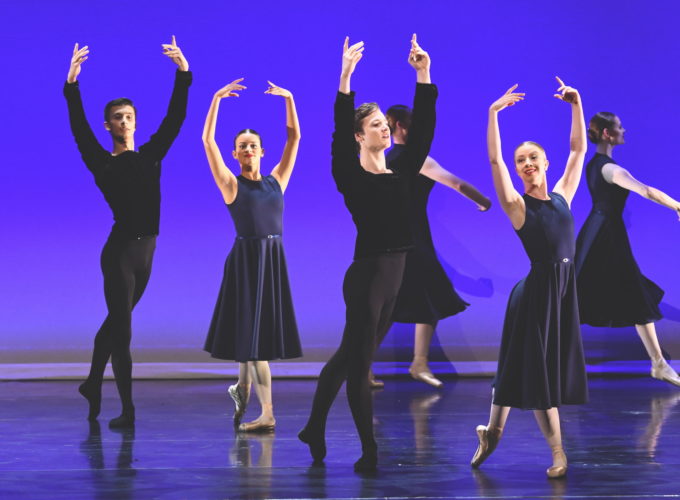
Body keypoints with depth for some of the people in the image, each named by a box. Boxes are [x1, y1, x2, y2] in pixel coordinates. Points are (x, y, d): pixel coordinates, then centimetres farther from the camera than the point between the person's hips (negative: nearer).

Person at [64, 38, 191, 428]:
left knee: (116, 322, 18)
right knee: (121, 328, -5)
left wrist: (183, 73, -5)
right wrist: (72, 85, -23)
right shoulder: (102, 163, 0)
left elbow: (175, 120, 3)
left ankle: (93, 385, 34)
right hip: (119, 251, -5)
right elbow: (80, 130, -12)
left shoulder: (150, 156, 10)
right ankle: (127, 409, -3)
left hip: (146, 250, 5)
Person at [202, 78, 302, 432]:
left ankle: (243, 389, 34)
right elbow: (207, 141, -6)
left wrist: (288, 99, 6)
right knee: (252, 329, -4)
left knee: (260, 329, 11)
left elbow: (294, 137, 11)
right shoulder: (231, 184, 0)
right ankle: (266, 414, -3)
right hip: (246, 258, -4)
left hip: (275, 259, 4)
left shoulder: (276, 180, 10)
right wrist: (217, 100, -9)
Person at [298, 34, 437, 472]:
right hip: (367, 274, -7)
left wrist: (424, 74, -5)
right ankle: (370, 452, 6)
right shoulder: (351, 176, -8)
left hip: (395, 274, 7)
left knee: (349, 355, 18)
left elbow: (424, 129, 2)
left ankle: (315, 428, 33)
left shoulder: (402, 173, 8)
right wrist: (346, 78, -31)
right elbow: (339, 133, -22)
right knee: (359, 362, 1)